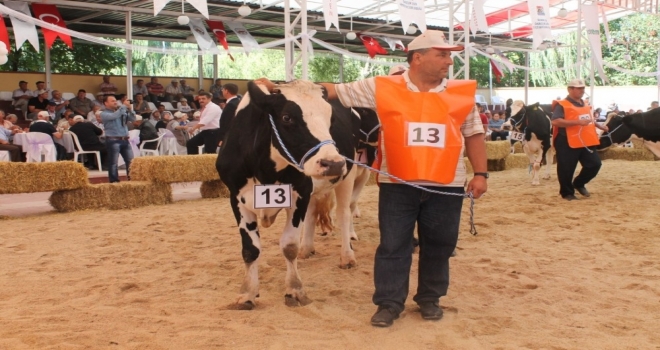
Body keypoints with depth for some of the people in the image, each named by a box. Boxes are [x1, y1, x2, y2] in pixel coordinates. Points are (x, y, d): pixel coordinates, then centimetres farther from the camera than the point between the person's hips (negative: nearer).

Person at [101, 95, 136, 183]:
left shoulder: (122, 112, 17)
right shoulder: (104, 114, -2)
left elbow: (133, 119, 12)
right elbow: (114, 116, -21)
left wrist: (130, 109, -3)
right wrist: (124, 106, -16)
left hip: (125, 140, 6)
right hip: (113, 140, -6)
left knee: (131, 161, 4)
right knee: (113, 163, -3)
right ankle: (114, 182, 3)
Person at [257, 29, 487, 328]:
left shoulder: (462, 93, 3)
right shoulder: (383, 88, -5)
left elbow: (474, 134, 11)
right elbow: (332, 90, -4)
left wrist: (480, 173, 1)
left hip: (446, 186, 2)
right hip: (396, 184, -2)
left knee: (438, 246, 11)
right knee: (393, 245, 4)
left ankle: (430, 299, 30)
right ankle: (389, 303, 17)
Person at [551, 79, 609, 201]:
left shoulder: (585, 105, 16)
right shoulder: (562, 105, -10)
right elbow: (555, 121, -25)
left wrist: (599, 126, 19)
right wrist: (578, 122, -26)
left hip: (586, 141, 7)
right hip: (567, 142, -7)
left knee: (595, 164, 5)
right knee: (566, 169, -1)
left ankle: (578, 183, 24)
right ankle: (567, 193, 16)